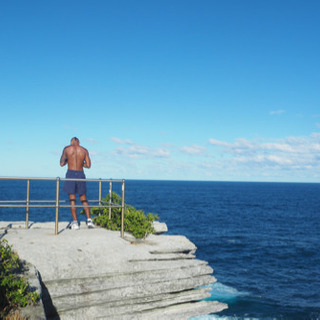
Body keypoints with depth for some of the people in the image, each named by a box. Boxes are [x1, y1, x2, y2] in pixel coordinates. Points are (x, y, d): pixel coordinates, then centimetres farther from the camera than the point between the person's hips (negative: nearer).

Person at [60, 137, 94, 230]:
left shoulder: (66, 149, 3)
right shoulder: (84, 150, 7)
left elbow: (61, 164, 8)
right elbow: (88, 165, 5)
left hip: (71, 173, -2)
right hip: (80, 174, 2)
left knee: (72, 199, 2)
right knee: (83, 198, 12)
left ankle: (75, 222, -2)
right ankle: (89, 220, 3)